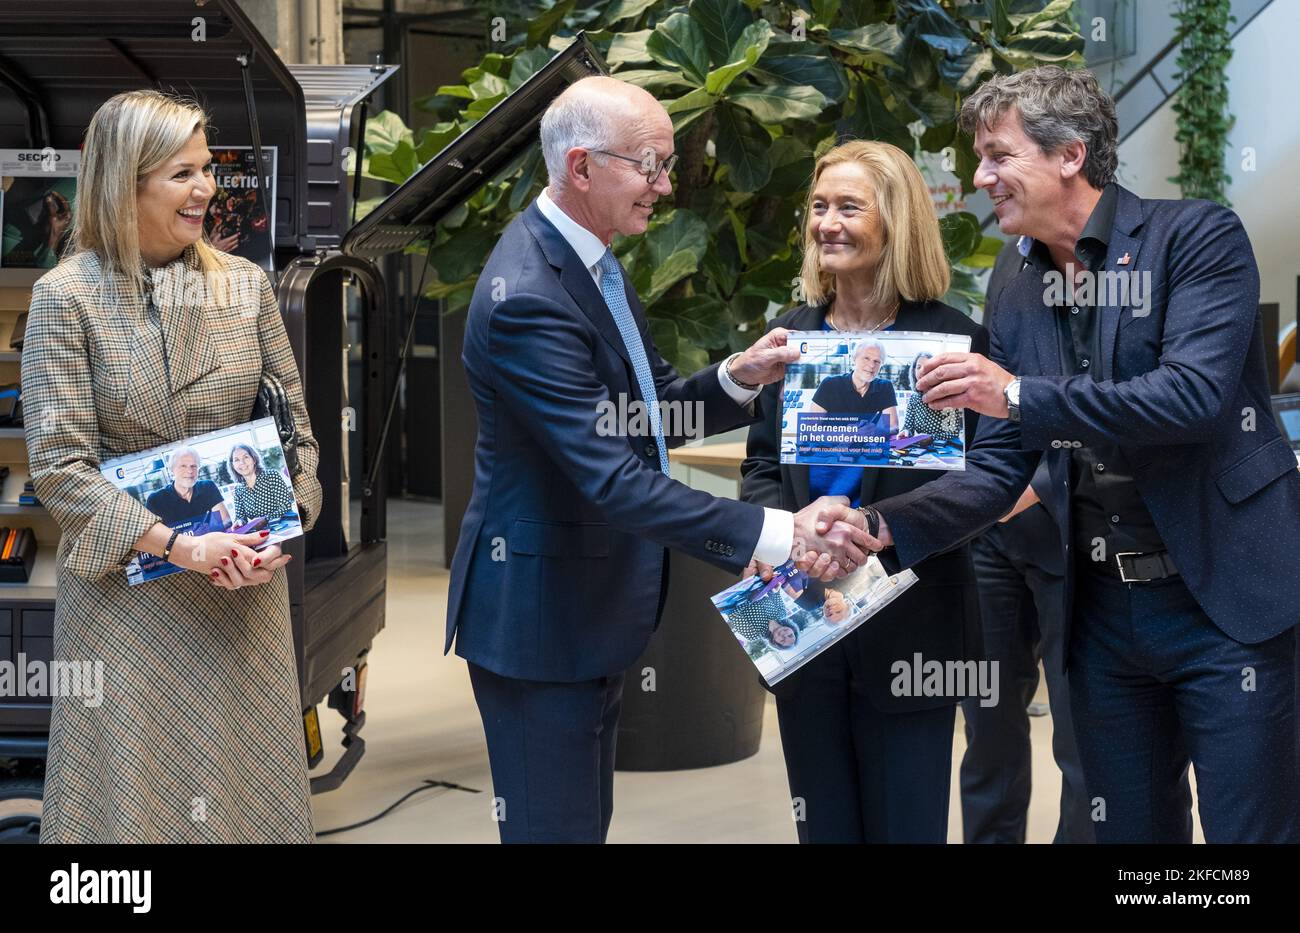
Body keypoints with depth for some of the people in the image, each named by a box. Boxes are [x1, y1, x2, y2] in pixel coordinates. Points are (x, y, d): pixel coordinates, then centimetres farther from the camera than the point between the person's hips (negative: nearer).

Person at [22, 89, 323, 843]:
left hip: (245, 581, 3)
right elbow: (58, 464, -11)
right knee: (133, 790, 4)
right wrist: (176, 546, -18)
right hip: (125, 589, -3)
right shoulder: (67, 296, -7)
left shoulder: (244, 284, 5)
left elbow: (293, 423, 8)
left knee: (247, 781, 9)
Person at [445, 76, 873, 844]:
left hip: (596, 603, 10)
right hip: (540, 615, -10)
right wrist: (782, 534, -33)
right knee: (558, 827, -1)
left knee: (589, 818, 18)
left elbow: (653, 408, 13)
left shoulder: (591, 260, 7)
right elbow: (614, 480, -31)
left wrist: (738, 377, -7)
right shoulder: (527, 297, -25)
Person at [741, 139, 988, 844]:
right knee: (822, 823, 13)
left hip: (910, 623, -4)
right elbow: (761, 464, 9)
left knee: (906, 823, 6)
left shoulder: (951, 338, -7)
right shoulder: (790, 334, 7)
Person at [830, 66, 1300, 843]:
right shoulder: (1022, 298, 9)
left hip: (1226, 599, -6)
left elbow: (1194, 394, -21)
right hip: (1103, 611, 6)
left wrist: (1022, 395, -23)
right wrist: (883, 527, -9)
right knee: (1129, 827, 13)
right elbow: (997, 472, 7)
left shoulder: (1198, 238, -8)